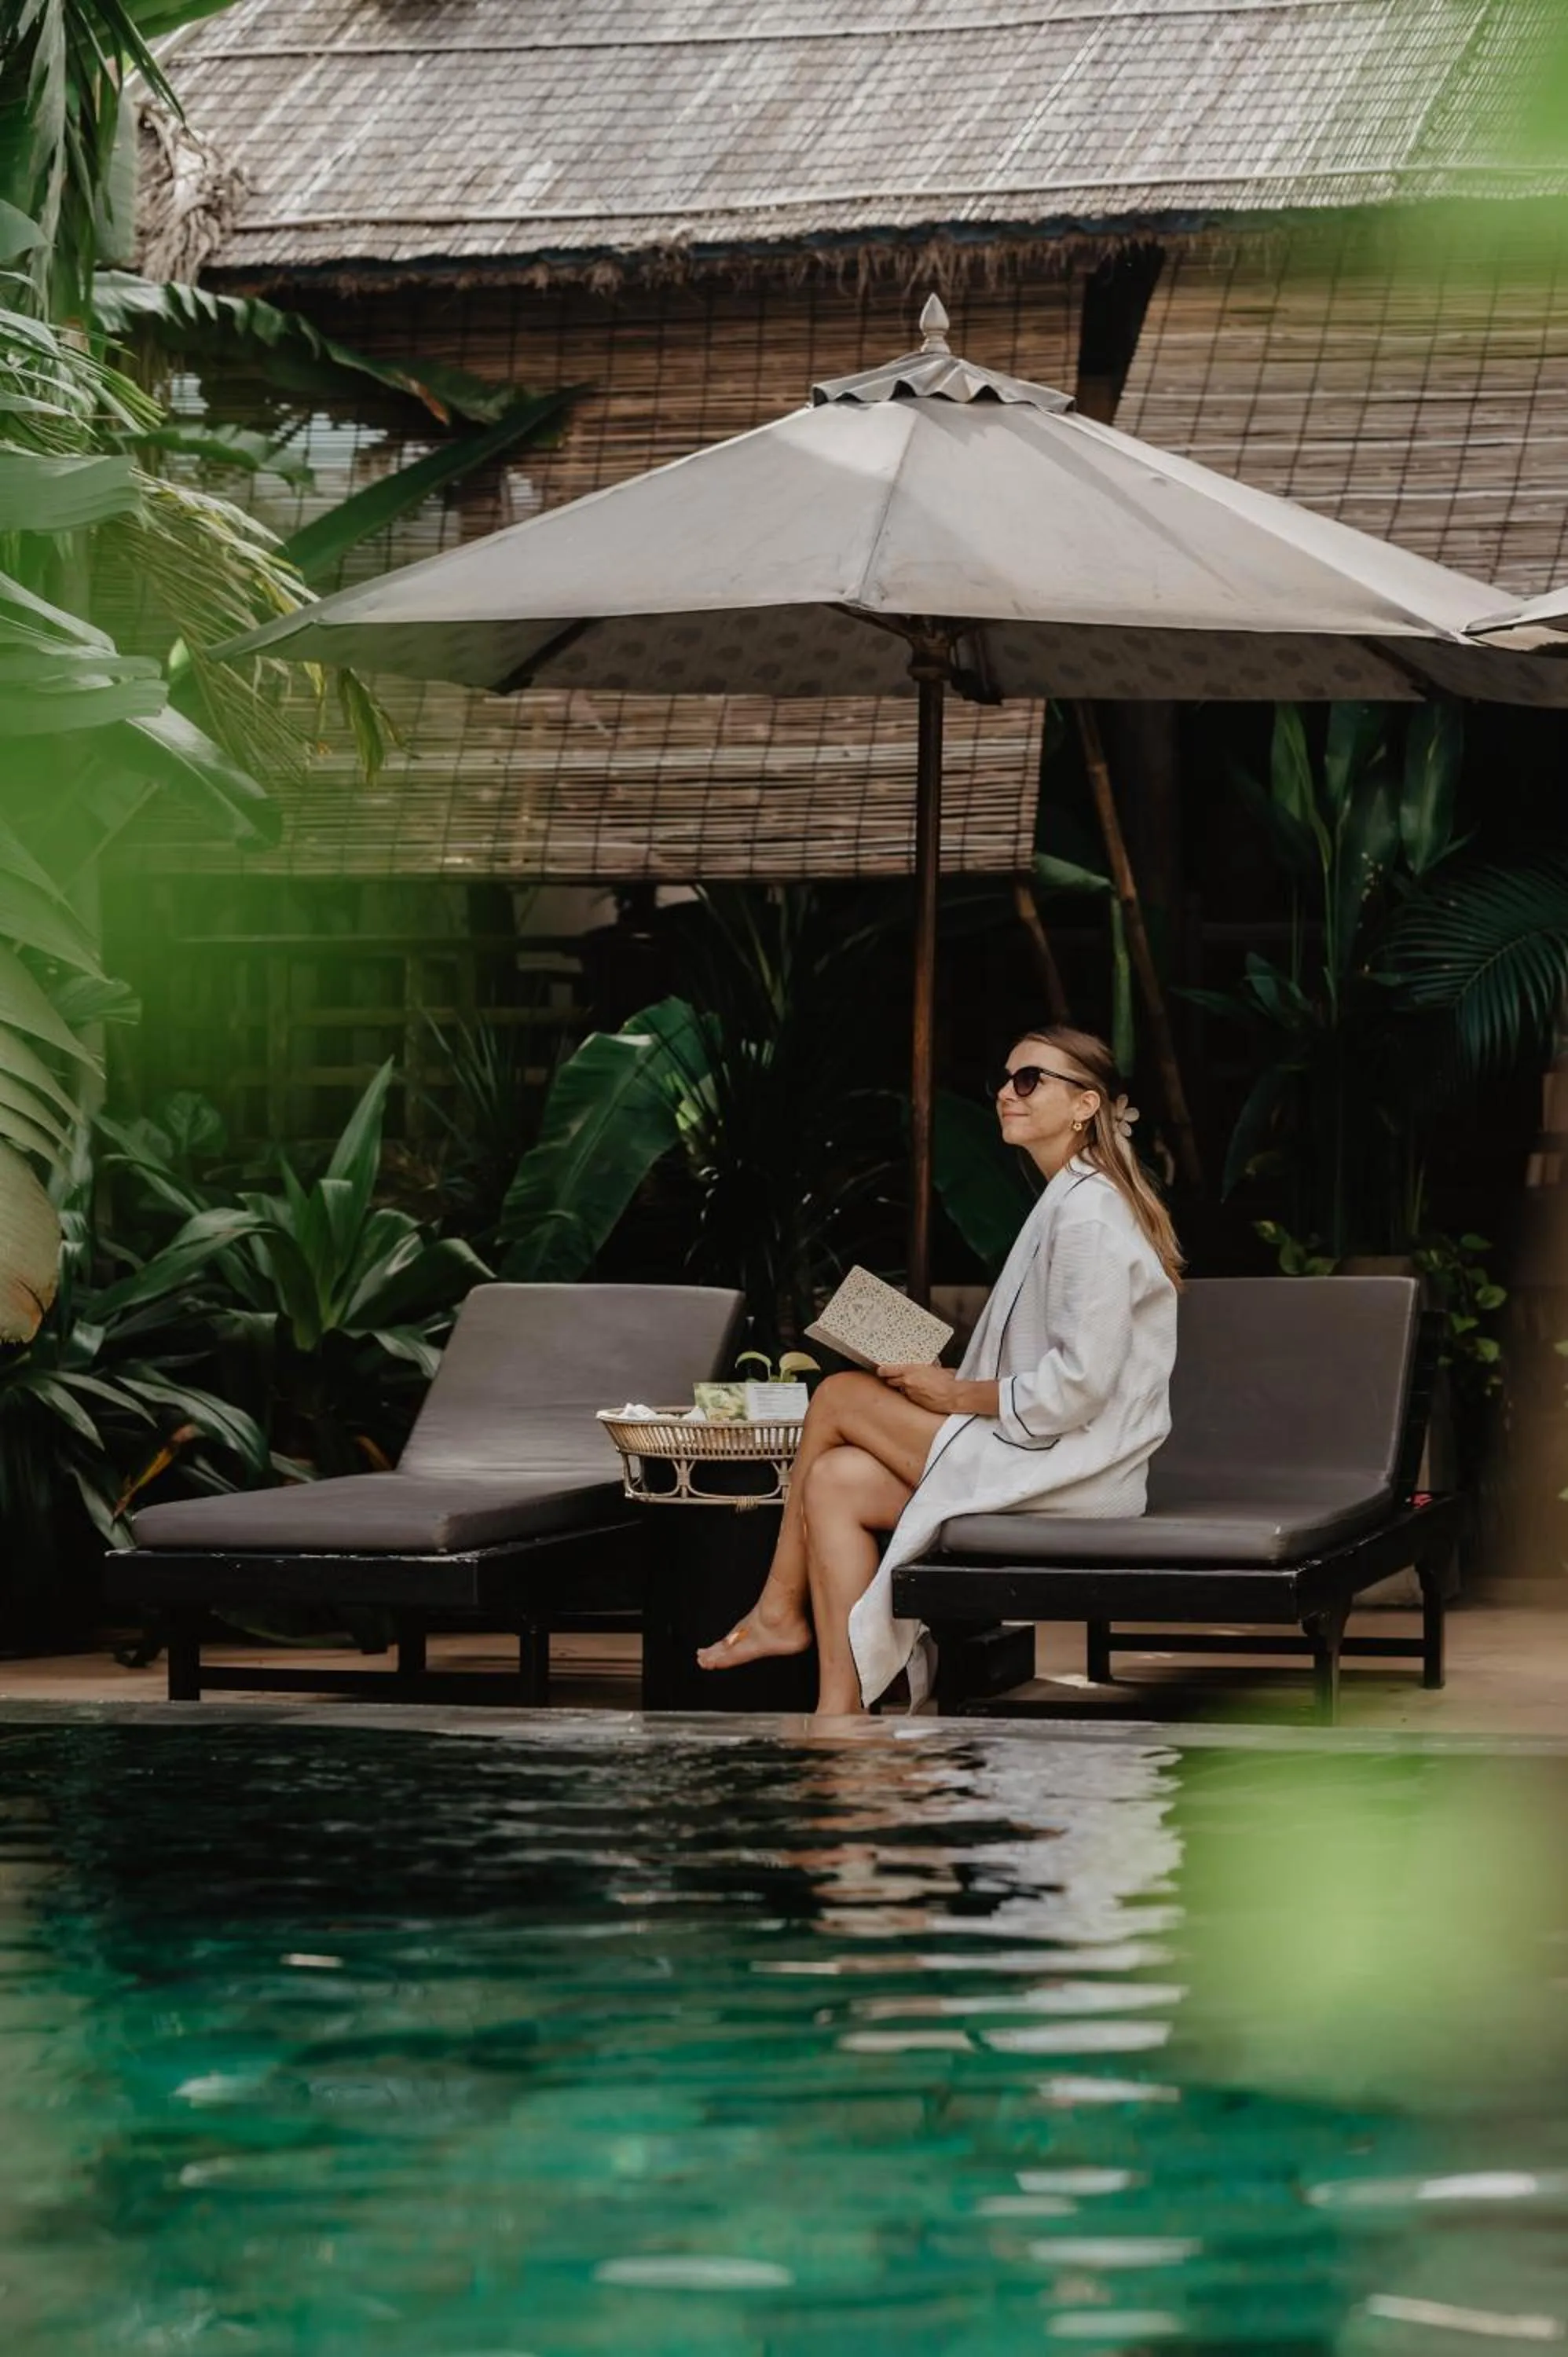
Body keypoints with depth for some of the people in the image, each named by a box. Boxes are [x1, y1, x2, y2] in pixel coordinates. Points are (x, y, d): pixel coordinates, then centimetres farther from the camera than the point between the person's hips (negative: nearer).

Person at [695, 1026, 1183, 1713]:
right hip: (1041, 1459, 10)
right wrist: (957, 1384, 7)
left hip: (1071, 1468, -10)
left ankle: (780, 1611, 10)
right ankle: (840, 1730, -5)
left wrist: (959, 1394, -10)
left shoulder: (1090, 1215, -15)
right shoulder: (1069, 1204, 17)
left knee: (838, 1396, -6)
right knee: (836, 1481, 0)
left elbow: (1079, 1385, -22)